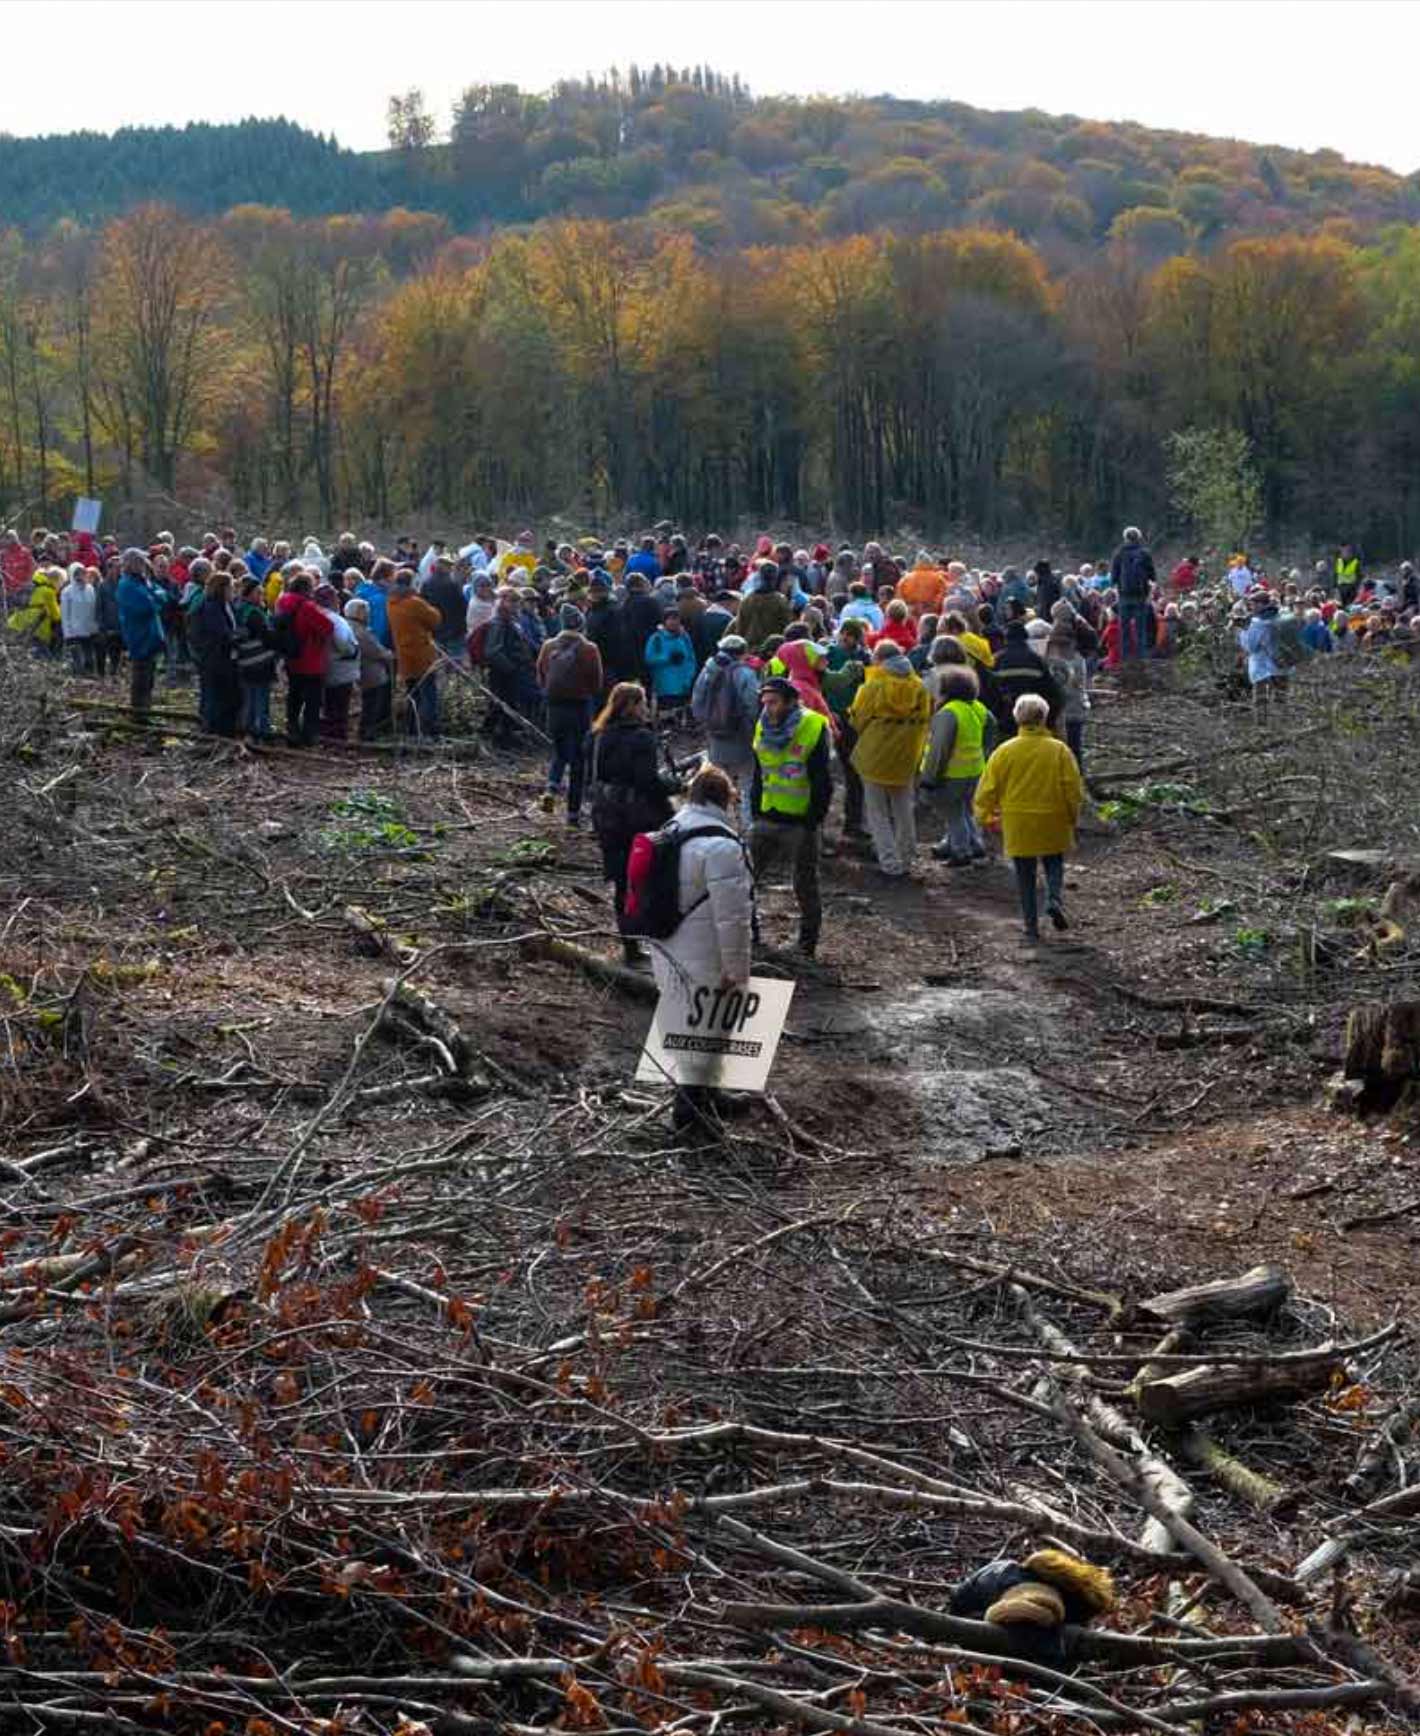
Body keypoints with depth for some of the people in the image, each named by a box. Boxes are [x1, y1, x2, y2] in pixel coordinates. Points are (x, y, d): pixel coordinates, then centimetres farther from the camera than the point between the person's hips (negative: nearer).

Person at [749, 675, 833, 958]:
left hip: (800, 825, -5)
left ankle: (808, 942, 22)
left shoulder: (813, 728, -13)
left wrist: (812, 821, -13)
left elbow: (823, 783, -11)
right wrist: (755, 813, 10)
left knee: (805, 886, 7)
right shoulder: (763, 729, 5)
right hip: (767, 820, 5)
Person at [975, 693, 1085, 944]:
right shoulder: (1059, 750, -7)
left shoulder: (1004, 751, -6)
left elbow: (988, 788, -2)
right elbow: (1073, 788, -5)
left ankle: (1031, 928, 8)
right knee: (1054, 866, 19)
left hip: (1017, 825, 0)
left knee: (1025, 876, 9)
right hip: (1053, 824, 0)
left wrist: (985, 816, 13)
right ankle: (1055, 899, -8)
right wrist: (1073, 816, 10)